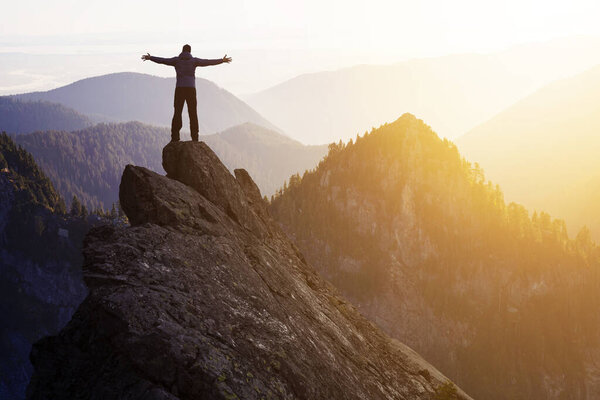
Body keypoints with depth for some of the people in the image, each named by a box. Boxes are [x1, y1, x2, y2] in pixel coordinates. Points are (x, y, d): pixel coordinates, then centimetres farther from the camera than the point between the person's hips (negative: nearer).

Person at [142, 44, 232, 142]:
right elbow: (208, 62, -1)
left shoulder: (176, 60, 7)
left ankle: (175, 137, -4)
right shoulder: (193, 60, 4)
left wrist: (150, 57, 21)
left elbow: (162, 60, 9)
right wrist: (222, 60, 3)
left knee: (177, 113, 3)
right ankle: (195, 138, -3)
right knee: (193, 114, 2)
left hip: (179, 89, 1)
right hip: (191, 89, -1)